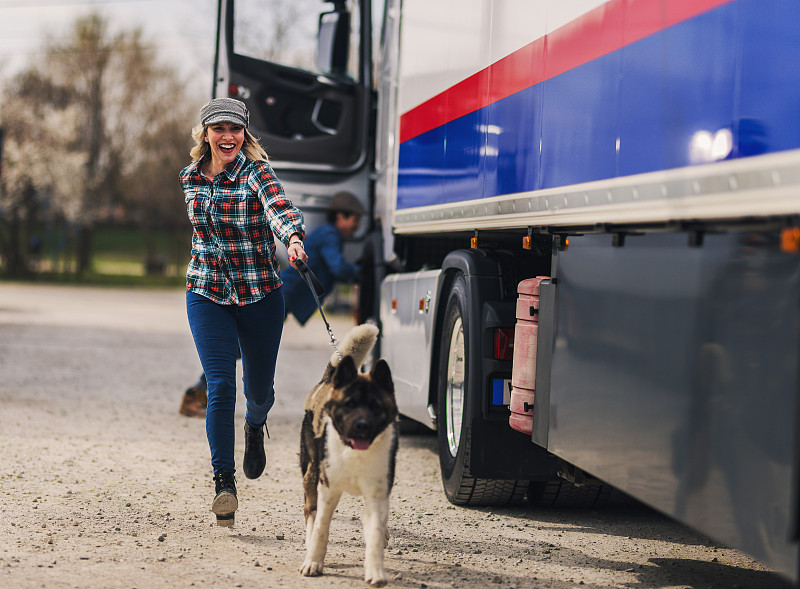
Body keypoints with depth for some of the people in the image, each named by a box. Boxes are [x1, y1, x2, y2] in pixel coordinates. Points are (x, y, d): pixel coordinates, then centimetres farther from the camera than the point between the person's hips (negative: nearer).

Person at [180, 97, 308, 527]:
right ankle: (224, 481, -10)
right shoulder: (191, 177, 2)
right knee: (220, 386, -14)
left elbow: (280, 208, -34)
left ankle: (255, 426, 49)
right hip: (207, 294, 2)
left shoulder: (256, 172, -13)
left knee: (259, 387, 12)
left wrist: (293, 238, -53)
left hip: (260, 295, -2)